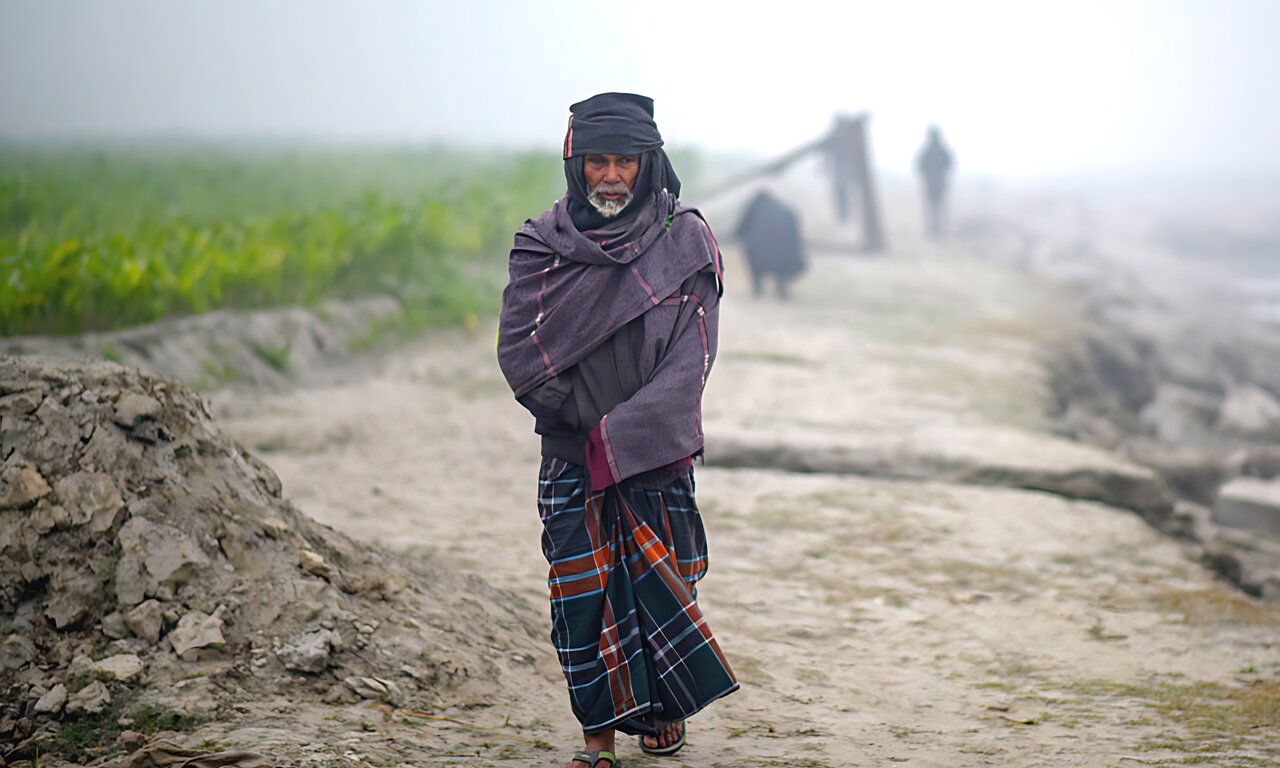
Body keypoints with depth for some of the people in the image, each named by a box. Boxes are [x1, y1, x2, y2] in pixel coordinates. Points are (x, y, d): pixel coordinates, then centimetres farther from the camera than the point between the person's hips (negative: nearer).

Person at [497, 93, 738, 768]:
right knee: (581, 588, -3)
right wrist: (584, 422, -11)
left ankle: (665, 709, 27)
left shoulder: (684, 241, -1)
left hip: (656, 453, 0)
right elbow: (518, 350, -4)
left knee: (661, 580, 4)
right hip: (571, 456, 1)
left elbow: (689, 359, -6)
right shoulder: (541, 244, 1)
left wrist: (620, 435, -14)